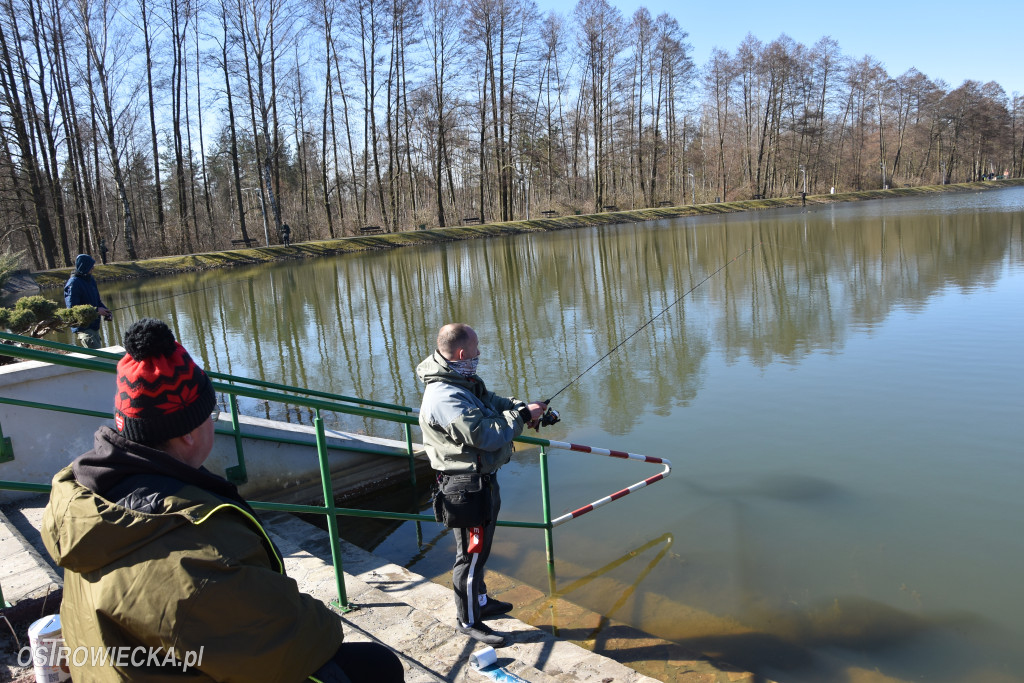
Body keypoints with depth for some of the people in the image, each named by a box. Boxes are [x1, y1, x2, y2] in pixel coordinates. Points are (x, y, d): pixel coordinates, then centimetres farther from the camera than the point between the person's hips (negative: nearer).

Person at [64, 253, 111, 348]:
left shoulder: (91, 279, 12)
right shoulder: (73, 283, -15)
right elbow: (72, 307, -20)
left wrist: (105, 311, 0)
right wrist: (96, 310, -20)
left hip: (94, 326, 9)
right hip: (82, 329, -9)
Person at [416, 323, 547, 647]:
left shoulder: (462, 382, 5)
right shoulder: (446, 397, -29)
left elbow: (492, 401, 18)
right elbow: (487, 436, -31)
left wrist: (522, 407, 0)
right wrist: (523, 415, -18)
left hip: (481, 478, 11)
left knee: (479, 548, 25)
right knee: (471, 553, 5)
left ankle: (480, 601, 43)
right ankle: (469, 621, 22)